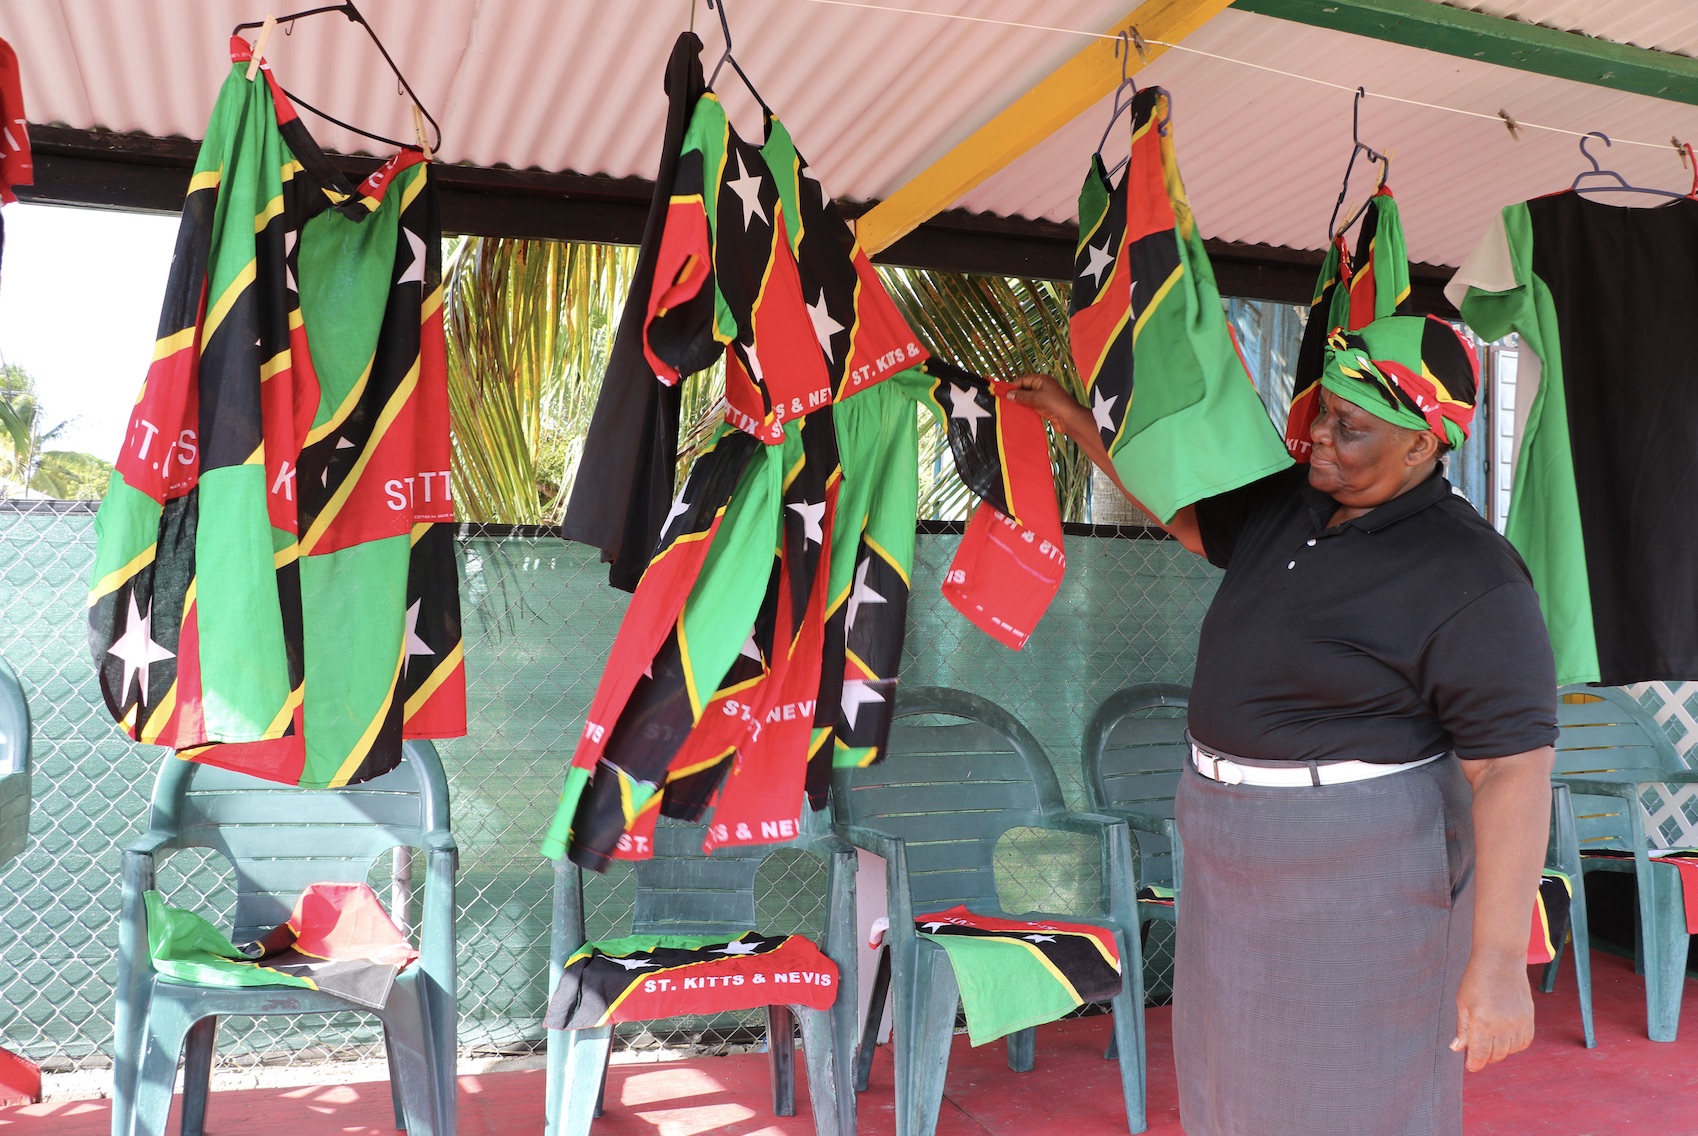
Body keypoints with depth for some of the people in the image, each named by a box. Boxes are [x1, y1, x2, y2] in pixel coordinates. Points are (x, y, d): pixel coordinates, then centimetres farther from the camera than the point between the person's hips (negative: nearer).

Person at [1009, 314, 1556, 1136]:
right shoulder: (1288, 506, 4)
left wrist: (1498, 961, -24)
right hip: (1241, 852, 8)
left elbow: (1514, 770, -21)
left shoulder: (1469, 581, -19)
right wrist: (1074, 417, 17)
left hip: (1359, 873, -8)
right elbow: (1186, 510, 21)